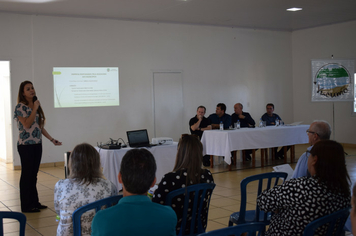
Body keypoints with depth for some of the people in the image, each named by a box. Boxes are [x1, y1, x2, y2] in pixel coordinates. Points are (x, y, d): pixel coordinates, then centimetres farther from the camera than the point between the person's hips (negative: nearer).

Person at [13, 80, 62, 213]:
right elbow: (27, 124, -20)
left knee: (34, 174, 13)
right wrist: (35, 109, -16)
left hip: (37, 144, 7)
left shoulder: (36, 105, 13)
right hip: (26, 145, -7)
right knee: (27, 174, -1)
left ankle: (34, 202, 21)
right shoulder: (20, 107, -9)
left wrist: (52, 139, 14)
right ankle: (26, 206, 7)